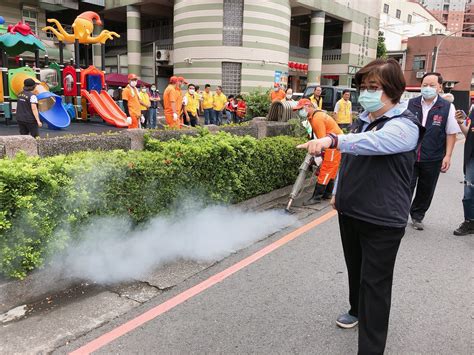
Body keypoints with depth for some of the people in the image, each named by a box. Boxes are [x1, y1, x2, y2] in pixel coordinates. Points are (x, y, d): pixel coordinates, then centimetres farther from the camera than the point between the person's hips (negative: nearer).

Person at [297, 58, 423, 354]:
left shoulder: (405, 125, -16)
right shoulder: (363, 120, 9)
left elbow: (374, 142, -38)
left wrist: (333, 140, -52)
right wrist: (339, 192, 21)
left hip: (383, 220, -7)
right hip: (350, 212, 7)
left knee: (375, 282, 0)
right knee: (355, 269, 24)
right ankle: (358, 310, 49)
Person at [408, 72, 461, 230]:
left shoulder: (447, 107, -1)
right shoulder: (410, 104, 1)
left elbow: (451, 134, 2)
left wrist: (447, 156, -4)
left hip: (432, 159, 1)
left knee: (426, 190, 13)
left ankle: (417, 216, 31)